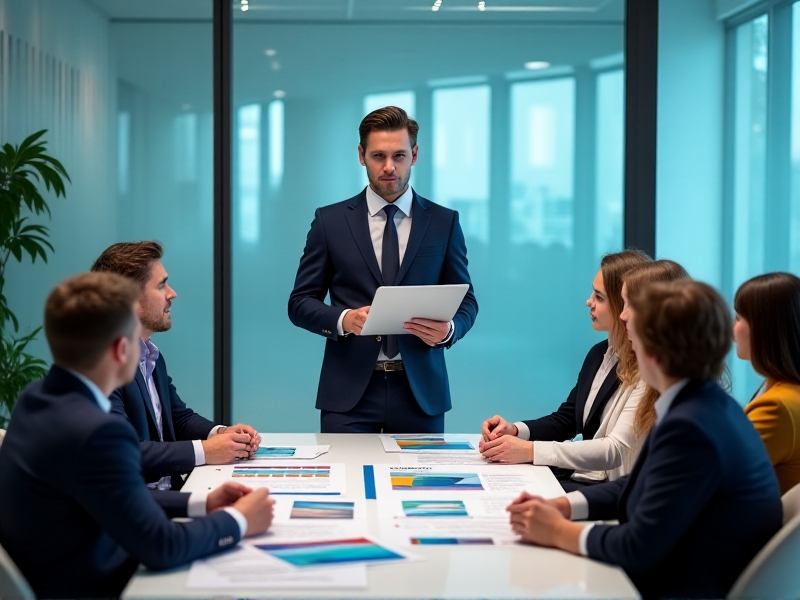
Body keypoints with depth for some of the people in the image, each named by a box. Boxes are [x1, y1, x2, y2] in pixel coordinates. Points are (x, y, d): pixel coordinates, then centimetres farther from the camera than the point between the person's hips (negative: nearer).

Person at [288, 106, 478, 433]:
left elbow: (465, 301, 10)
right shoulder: (330, 221, 5)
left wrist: (448, 329, -12)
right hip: (349, 393, -1)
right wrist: (344, 319, -15)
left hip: (420, 392, 1)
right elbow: (300, 303, 5)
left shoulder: (444, 222, 7)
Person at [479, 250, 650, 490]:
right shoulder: (599, 354, 10)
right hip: (579, 477, 7)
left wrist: (530, 451, -26)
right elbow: (564, 420, 18)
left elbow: (615, 449, -22)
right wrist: (515, 430, -2)